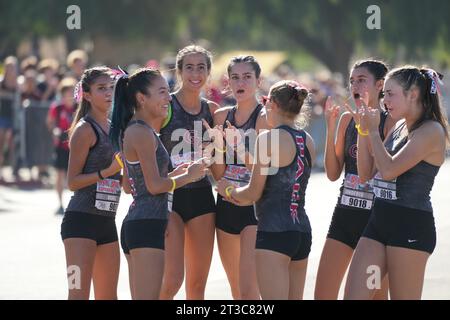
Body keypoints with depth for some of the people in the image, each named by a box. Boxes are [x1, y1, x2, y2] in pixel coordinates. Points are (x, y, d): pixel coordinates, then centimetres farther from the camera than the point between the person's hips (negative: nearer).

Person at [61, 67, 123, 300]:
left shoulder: (114, 128, 16)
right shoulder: (85, 129, -7)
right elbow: (72, 182, -12)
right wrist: (109, 171, -20)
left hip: (106, 221, 8)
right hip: (81, 219, -8)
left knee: (108, 296, 10)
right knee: (79, 295, -15)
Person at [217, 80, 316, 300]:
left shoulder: (269, 138, -9)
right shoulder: (307, 142, 11)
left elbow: (253, 193, -8)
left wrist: (230, 191, 11)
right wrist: (240, 196, 21)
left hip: (273, 232, -8)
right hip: (302, 231, 8)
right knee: (294, 299, 14)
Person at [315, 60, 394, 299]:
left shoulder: (390, 122, -8)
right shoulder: (347, 119, 8)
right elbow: (333, 174, 7)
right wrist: (330, 128, -2)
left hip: (375, 217, -6)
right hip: (345, 214, 6)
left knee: (376, 294, 3)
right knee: (322, 295, 3)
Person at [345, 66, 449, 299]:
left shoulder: (431, 131, -11)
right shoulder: (399, 128, 15)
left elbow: (389, 170, -21)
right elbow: (367, 172, 17)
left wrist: (374, 131, -9)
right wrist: (363, 131, 8)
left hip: (411, 226, -8)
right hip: (380, 219, 8)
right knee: (353, 295, 0)